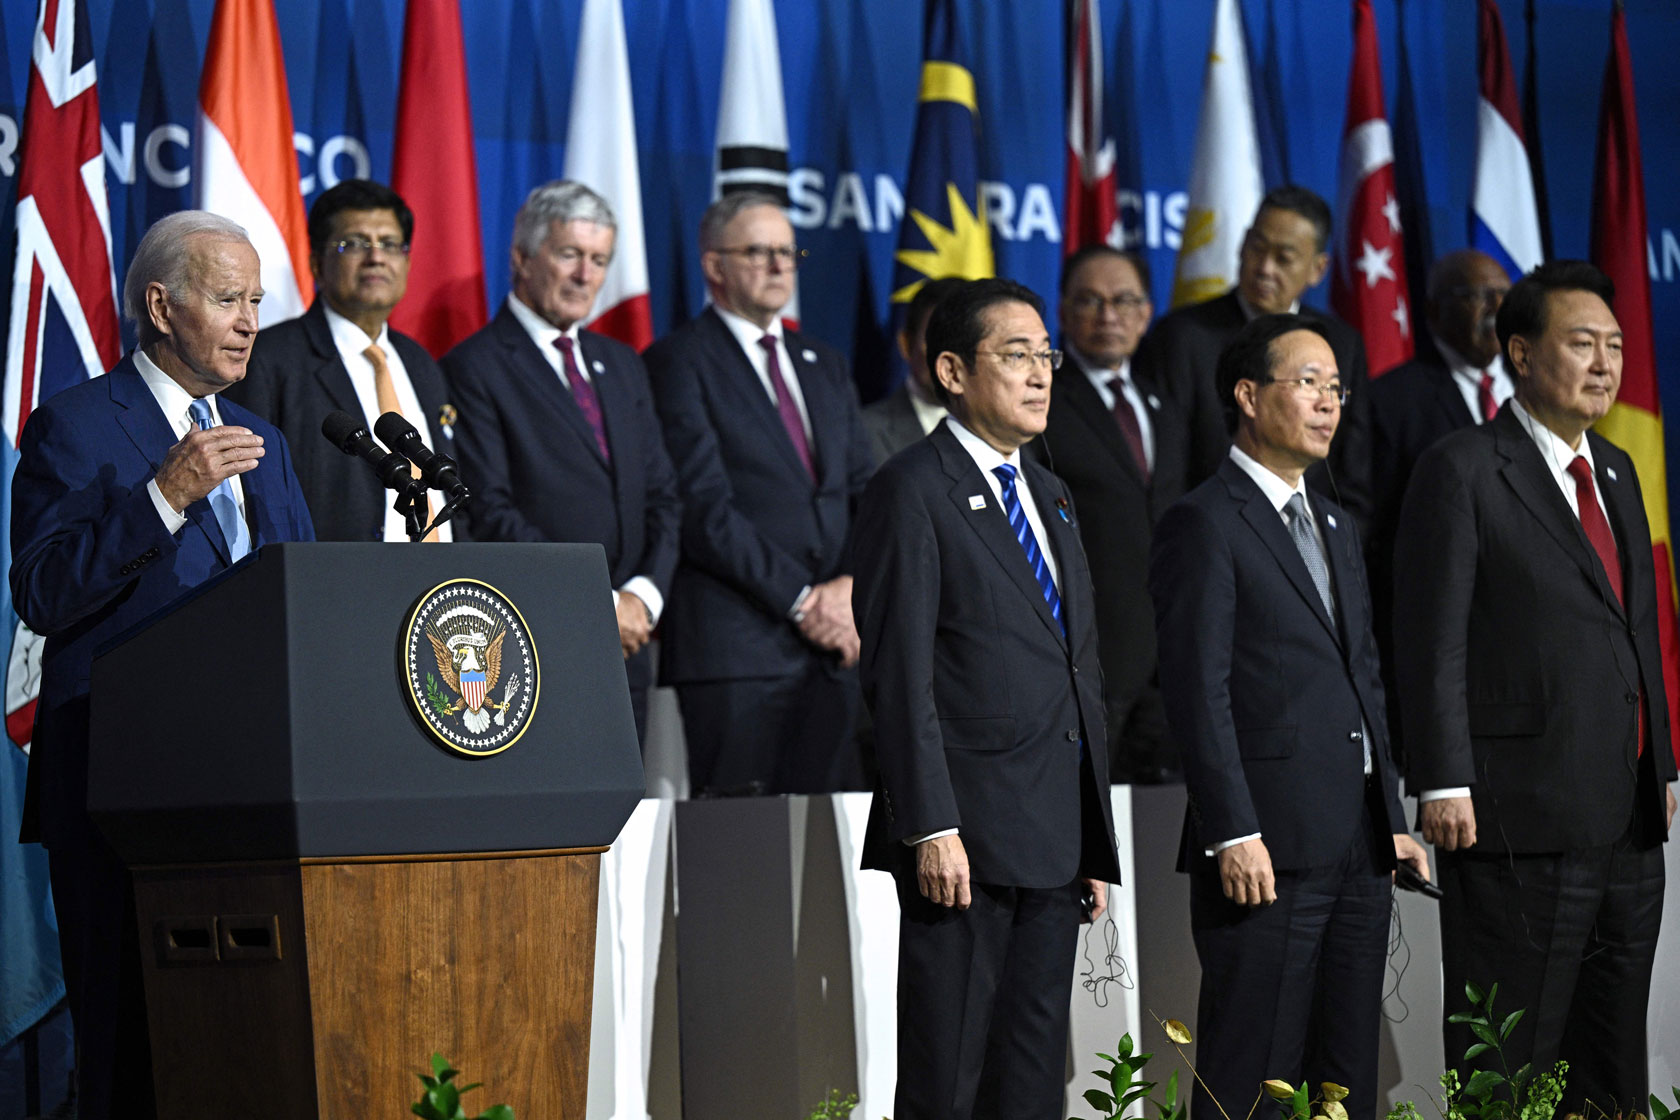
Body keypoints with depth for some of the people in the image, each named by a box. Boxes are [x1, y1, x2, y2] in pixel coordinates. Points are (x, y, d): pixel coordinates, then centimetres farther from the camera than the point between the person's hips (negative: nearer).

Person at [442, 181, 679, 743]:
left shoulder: (622, 365, 20)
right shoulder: (475, 368, -3)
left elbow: (662, 496, 16)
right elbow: (491, 516, -11)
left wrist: (644, 593, -3)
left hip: (626, 649, 6)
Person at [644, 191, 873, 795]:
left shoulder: (824, 365, 22)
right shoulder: (678, 362, -1)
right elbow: (705, 508, -10)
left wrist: (853, 586, -3)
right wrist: (801, 601, -12)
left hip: (835, 638, 6)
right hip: (736, 643, -6)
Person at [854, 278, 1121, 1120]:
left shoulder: (1048, 497, 19)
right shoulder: (912, 492, -6)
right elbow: (900, 675, -13)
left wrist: (1096, 844, 17)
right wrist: (931, 830, -20)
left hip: (1054, 843, 8)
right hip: (965, 839, -8)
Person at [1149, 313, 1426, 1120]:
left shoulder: (1335, 526, 20)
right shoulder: (1203, 524, -6)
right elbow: (1199, 691, -12)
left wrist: (1393, 820, 15)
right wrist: (1233, 836, -18)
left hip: (1358, 846, 8)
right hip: (1269, 847, -8)